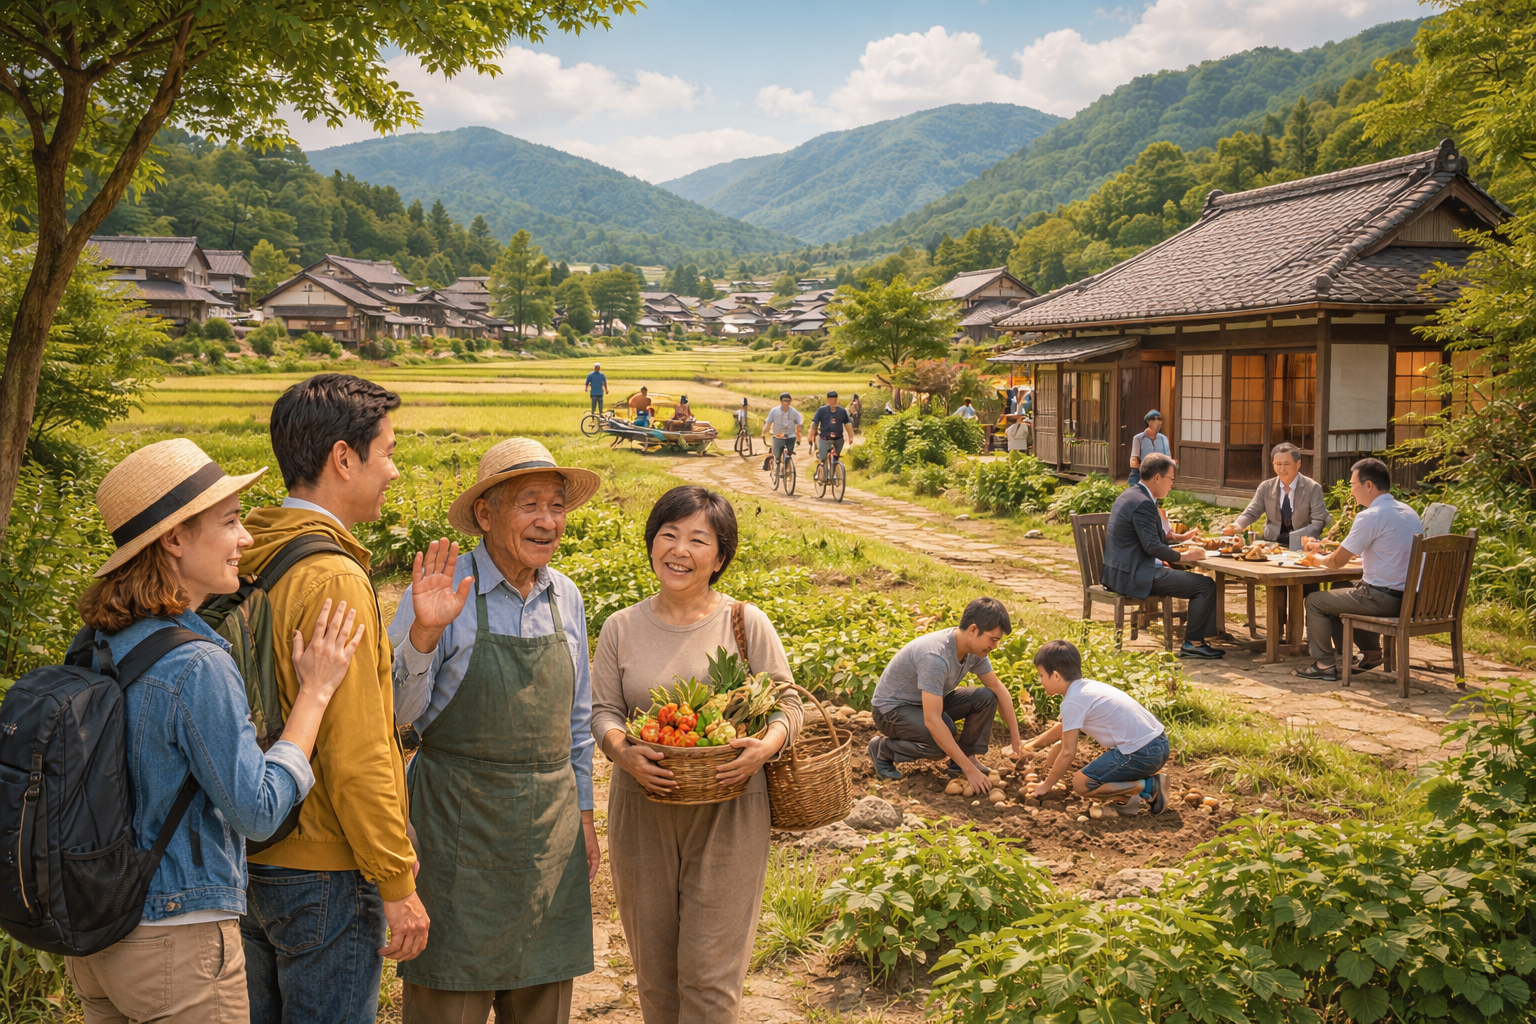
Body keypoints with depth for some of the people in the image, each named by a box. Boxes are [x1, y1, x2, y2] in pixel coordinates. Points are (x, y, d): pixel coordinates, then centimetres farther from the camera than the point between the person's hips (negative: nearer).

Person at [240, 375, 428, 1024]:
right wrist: (397, 882, -16)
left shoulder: (252, 562, 6)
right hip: (323, 873, -9)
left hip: (254, 859, 9)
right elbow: (356, 751, -22)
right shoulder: (332, 578, -20)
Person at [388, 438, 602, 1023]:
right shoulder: (440, 590, -10)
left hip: (551, 821, 5)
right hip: (460, 820, -5)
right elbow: (398, 710, -13)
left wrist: (583, 813, 15)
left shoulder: (565, 597, 6)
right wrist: (424, 633, -28)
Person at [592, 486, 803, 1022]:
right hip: (642, 811, 3)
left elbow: (786, 702, 0)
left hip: (727, 813, -2)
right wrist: (622, 751, -17)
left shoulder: (746, 624, -3)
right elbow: (603, 710, 4)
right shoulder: (621, 628, 3)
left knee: (710, 972, -1)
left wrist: (767, 745, -21)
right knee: (653, 966, 14)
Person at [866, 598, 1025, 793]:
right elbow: (932, 721, -39)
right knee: (941, 741, -32)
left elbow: (998, 687, 5)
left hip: (928, 702, 7)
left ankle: (967, 756, -1)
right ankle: (883, 749, -7)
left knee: (986, 698, -10)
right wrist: (969, 769, -36)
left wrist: (1015, 736, 1)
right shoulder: (936, 656, -37)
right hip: (892, 708, -7)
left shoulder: (974, 648, -11)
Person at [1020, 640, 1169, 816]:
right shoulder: (1086, 687, 16)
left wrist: (1046, 786, 4)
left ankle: (1149, 787, -7)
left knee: (1081, 784, -1)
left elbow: (1068, 752, -8)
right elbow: (1061, 729, 30)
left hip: (1141, 754, -9)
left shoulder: (1072, 702, -11)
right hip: (1160, 744, 9)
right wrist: (1030, 746, 37)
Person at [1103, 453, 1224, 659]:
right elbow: (1152, 547, -23)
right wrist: (1183, 556, -11)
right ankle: (1192, 643, 1)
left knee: (1193, 577, 22)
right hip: (1133, 575, -11)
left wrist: (1177, 537, 15)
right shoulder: (1142, 503, -19)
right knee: (1205, 585, -10)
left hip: (1121, 571, 11)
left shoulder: (1130, 494, 14)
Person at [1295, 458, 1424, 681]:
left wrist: (1319, 560, 12)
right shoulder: (1408, 512, 10)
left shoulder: (1370, 516, -17)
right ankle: (1371, 653, 32)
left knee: (1315, 600, 7)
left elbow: (1337, 562, -12)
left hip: (1383, 598, -9)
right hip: (1409, 597, 9)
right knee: (1340, 591, 30)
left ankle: (1325, 664, 12)